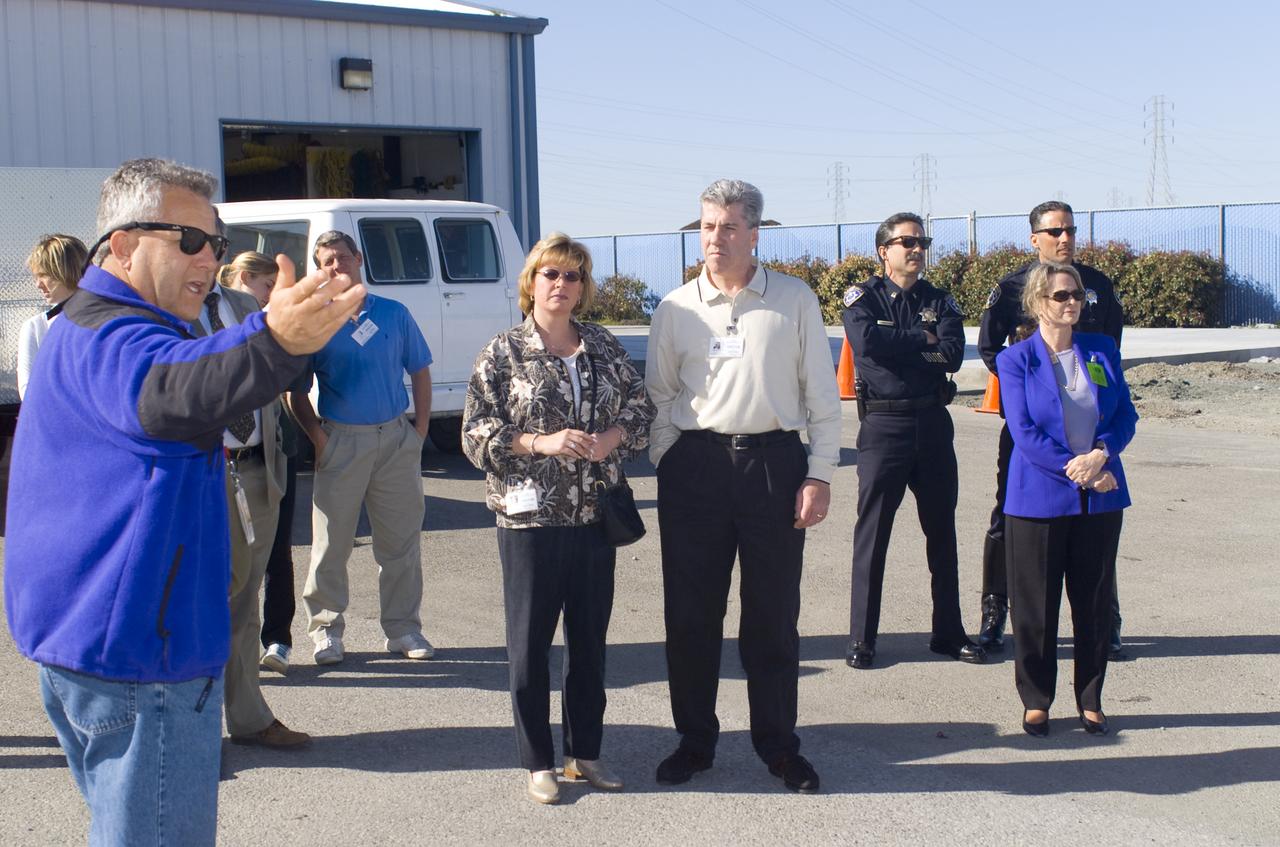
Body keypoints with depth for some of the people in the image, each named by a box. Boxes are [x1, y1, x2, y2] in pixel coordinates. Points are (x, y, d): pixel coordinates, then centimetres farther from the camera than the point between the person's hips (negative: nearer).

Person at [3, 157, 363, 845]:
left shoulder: (89, 327, 17)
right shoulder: (107, 335, -18)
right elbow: (166, 391, -42)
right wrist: (274, 342, -61)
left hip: (82, 636, 11)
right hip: (138, 652, -11)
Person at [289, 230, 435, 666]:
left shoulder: (394, 314, 8)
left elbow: (419, 372, 14)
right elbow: (297, 391, 3)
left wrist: (420, 427, 4)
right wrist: (318, 437, -9)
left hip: (396, 438, 2)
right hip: (341, 439, -2)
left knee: (402, 540, 6)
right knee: (332, 542, 2)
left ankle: (403, 628, 17)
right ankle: (326, 628, 14)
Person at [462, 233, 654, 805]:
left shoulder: (604, 348, 8)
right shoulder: (503, 352, -3)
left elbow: (641, 409, 14)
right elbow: (475, 435, -6)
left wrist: (613, 436, -6)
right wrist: (541, 442, -18)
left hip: (594, 516, 4)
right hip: (529, 517, -4)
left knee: (590, 639, 11)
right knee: (530, 642, 4)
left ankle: (585, 752, 25)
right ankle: (538, 762, 17)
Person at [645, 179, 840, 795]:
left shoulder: (794, 300, 3)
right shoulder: (675, 308, 7)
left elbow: (822, 393, 4)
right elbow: (658, 397, 12)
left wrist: (819, 474, -2)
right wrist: (667, 467, 3)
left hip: (774, 461, -1)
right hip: (695, 465, 1)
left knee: (774, 617, 6)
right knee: (690, 614, 5)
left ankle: (779, 747, 20)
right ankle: (695, 740, 21)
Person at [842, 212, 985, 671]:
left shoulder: (940, 300, 10)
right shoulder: (863, 296, 2)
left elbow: (953, 354, -7)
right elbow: (866, 341, -19)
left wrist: (896, 349, -12)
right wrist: (922, 339, -9)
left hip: (933, 422, 4)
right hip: (883, 424, -4)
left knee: (942, 532, 10)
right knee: (872, 533, -1)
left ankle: (949, 632, 20)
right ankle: (861, 638, 6)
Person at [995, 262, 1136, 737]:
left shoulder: (1102, 351, 7)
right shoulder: (1016, 360, -3)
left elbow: (1125, 415, 4)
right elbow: (1023, 432, -10)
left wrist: (1101, 455, -15)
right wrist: (1074, 467, -18)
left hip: (1100, 497, 3)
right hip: (1039, 497, -3)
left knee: (1095, 601, 8)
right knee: (1036, 604, 4)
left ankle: (1090, 700, 21)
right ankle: (1035, 701, 17)